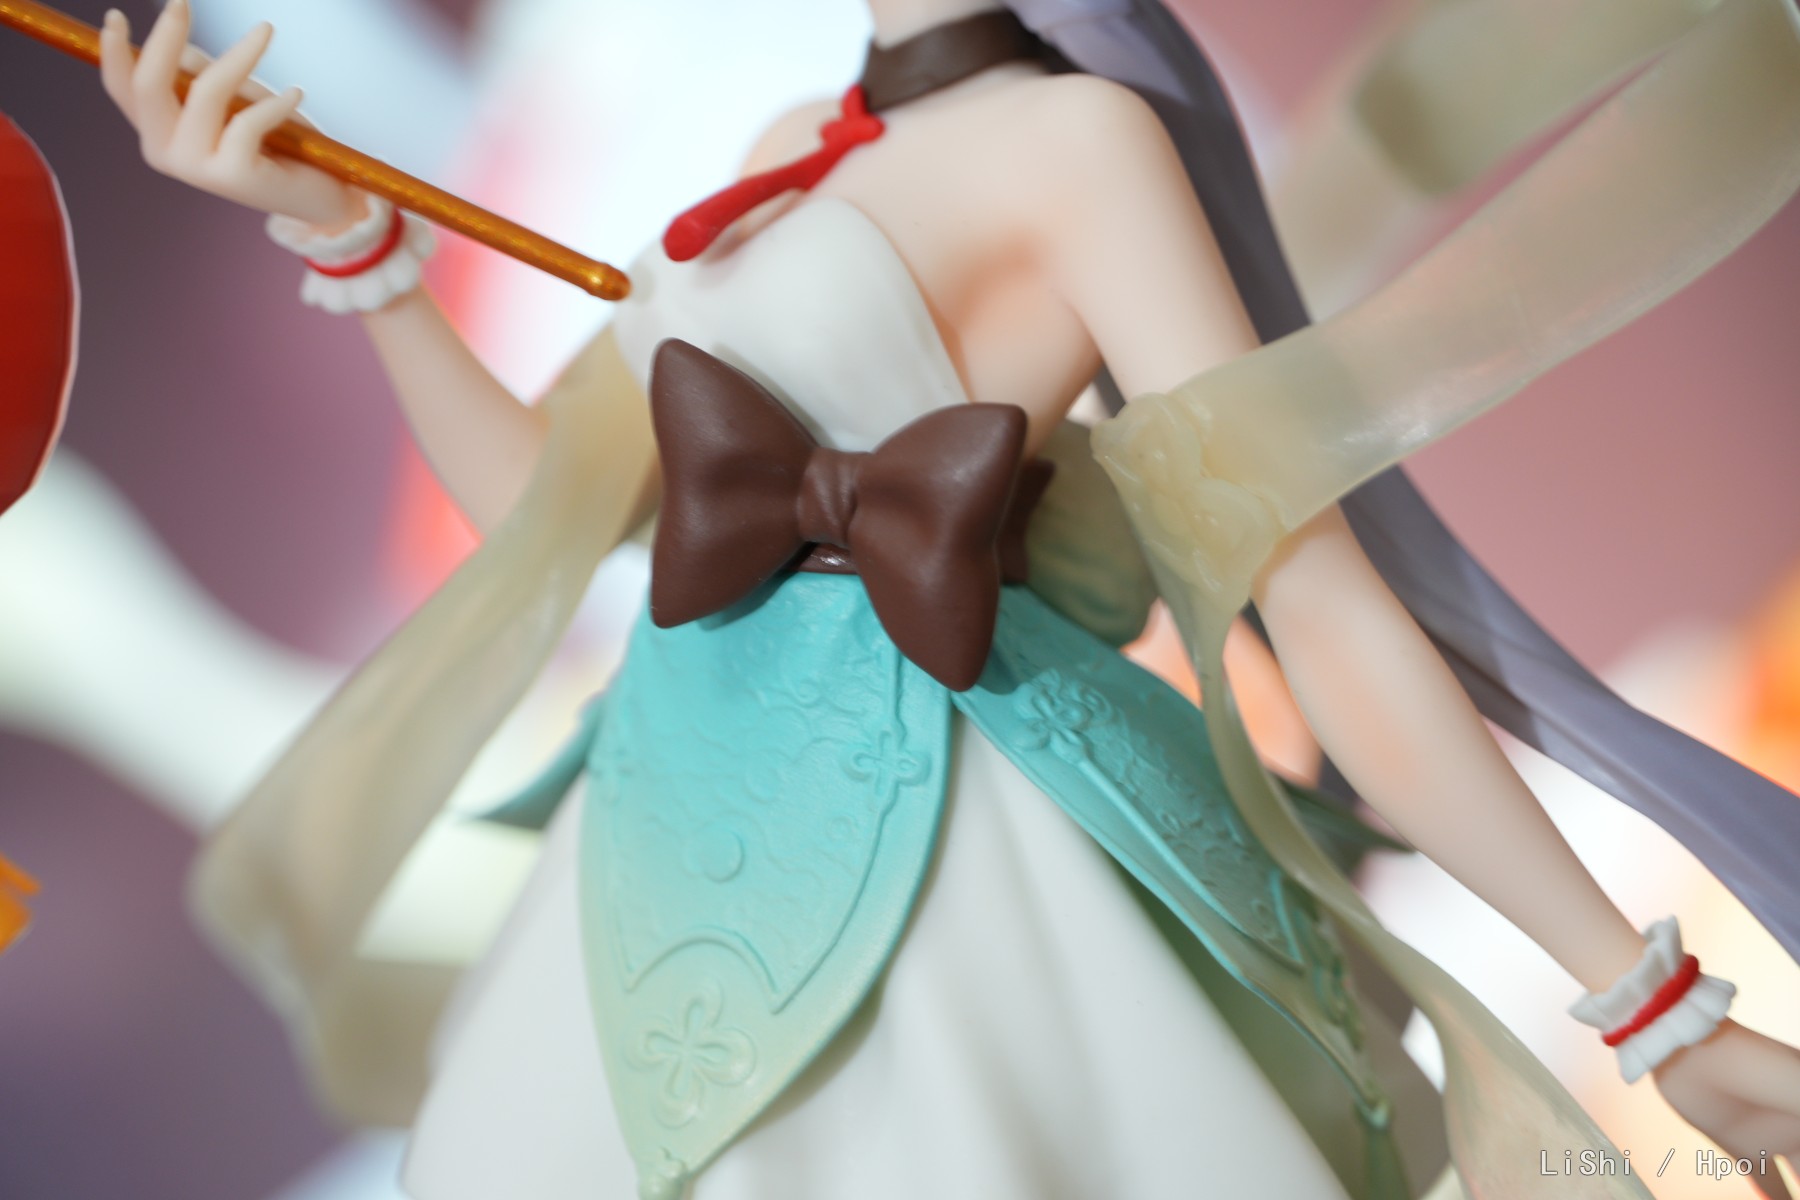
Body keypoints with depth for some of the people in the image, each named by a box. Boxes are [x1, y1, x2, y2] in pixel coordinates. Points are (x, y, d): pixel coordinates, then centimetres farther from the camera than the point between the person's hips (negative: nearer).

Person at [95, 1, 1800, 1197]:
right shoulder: (795, 154, 16)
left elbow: (1329, 617, -10)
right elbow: (553, 504, 15)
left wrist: (1657, 1004, -9)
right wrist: (332, 223, 5)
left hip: (915, 903, -7)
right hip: (693, 888, 8)